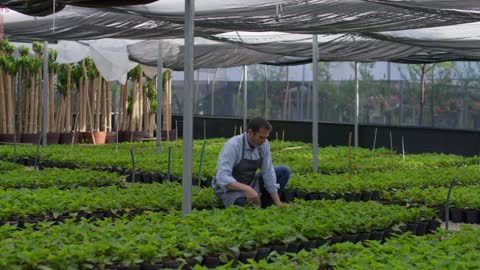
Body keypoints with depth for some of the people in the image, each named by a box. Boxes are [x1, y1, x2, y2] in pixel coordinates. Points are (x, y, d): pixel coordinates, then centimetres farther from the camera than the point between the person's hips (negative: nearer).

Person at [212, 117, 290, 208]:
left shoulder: (264, 144, -10)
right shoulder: (232, 146, -29)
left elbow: (268, 174, -7)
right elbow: (222, 178, -37)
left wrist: (278, 203, -13)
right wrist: (247, 189, -49)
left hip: (250, 183, 7)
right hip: (229, 188, -7)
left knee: (284, 171, -4)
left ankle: (262, 207, 5)